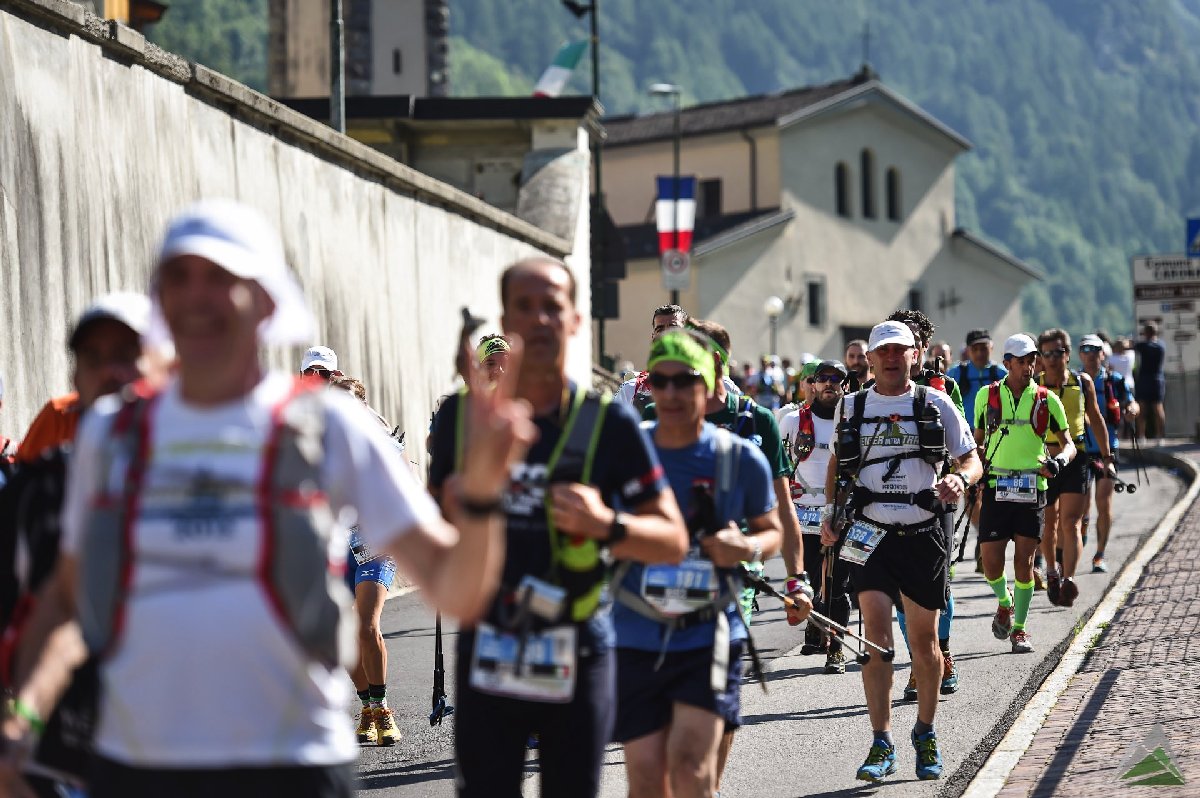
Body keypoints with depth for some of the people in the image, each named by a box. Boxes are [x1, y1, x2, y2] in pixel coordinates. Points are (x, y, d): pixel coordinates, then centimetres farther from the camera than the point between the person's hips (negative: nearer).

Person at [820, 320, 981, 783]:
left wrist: (960, 479, -18)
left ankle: (926, 735, 26)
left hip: (923, 536, 0)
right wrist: (831, 513, 7)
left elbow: (971, 459, 5)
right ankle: (881, 745, -10)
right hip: (870, 536, 0)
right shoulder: (850, 408, 6)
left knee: (924, 640, 7)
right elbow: (837, 463, 20)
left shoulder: (935, 405, 2)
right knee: (876, 636, -12)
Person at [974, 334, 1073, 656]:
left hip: (1032, 488, -1)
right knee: (991, 562, -4)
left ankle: (1019, 628, 10)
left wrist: (1059, 460, -13)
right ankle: (1005, 603, 28)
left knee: (1024, 560, -3)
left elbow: (1068, 443, 8)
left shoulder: (1046, 400, 4)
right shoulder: (987, 396, 7)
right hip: (995, 487, 1)